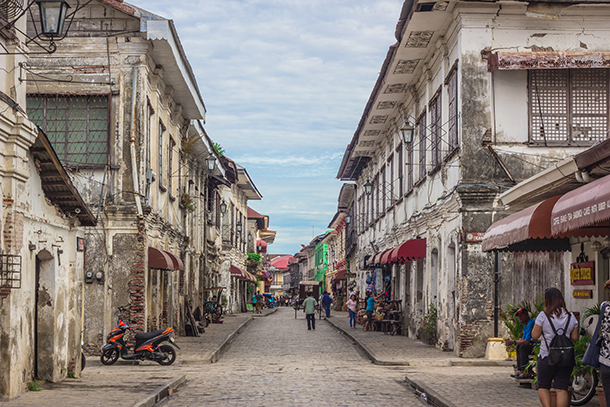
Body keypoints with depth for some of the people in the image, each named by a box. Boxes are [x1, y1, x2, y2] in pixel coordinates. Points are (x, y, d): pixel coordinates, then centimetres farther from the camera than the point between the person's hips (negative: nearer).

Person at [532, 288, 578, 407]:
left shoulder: (543, 316, -8)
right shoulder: (571, 317, 5)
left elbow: (534, 336, -4)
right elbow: (575, 338, 7)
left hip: (547, 357, -3)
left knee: (543, 387, 11)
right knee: (562, 389, 4)